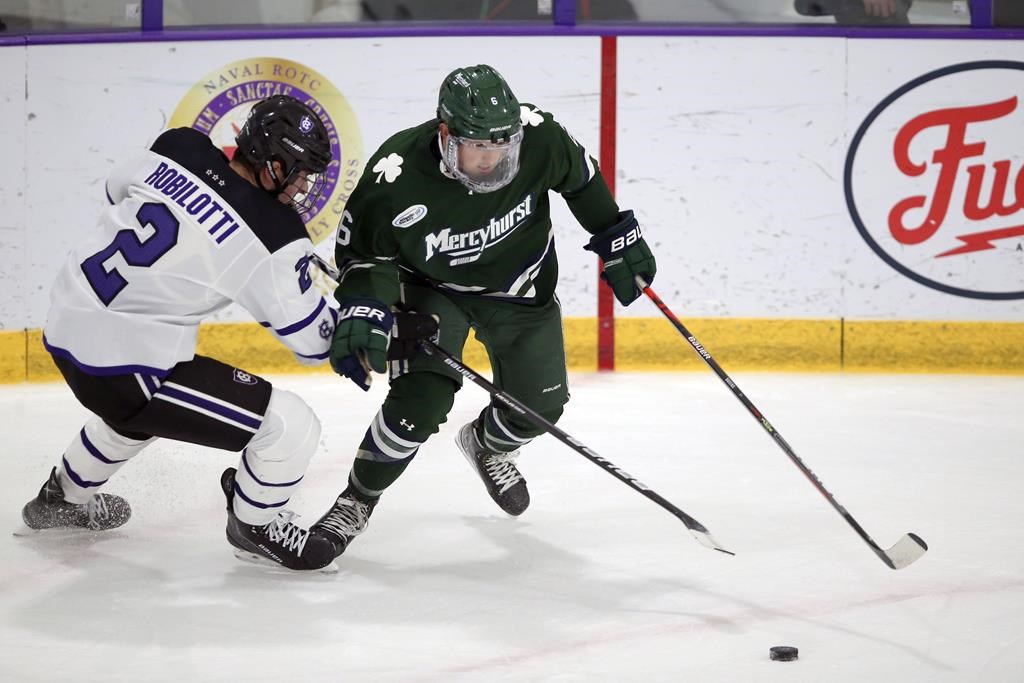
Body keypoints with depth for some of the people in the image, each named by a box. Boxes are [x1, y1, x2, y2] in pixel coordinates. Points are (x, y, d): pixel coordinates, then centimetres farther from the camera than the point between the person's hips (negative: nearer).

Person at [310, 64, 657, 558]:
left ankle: (487, 445, 44)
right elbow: (362, 250, -16)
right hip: (432, 287, -3)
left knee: (538, 405, 6)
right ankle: (357, 500, 2)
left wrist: (618, 238, 2)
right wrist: (362, 307, -32)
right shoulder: (394, 179, -34)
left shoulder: (538, 138, -28)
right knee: (421, 399, -22)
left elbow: (580, 177, -5)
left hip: (519, 285, 3)